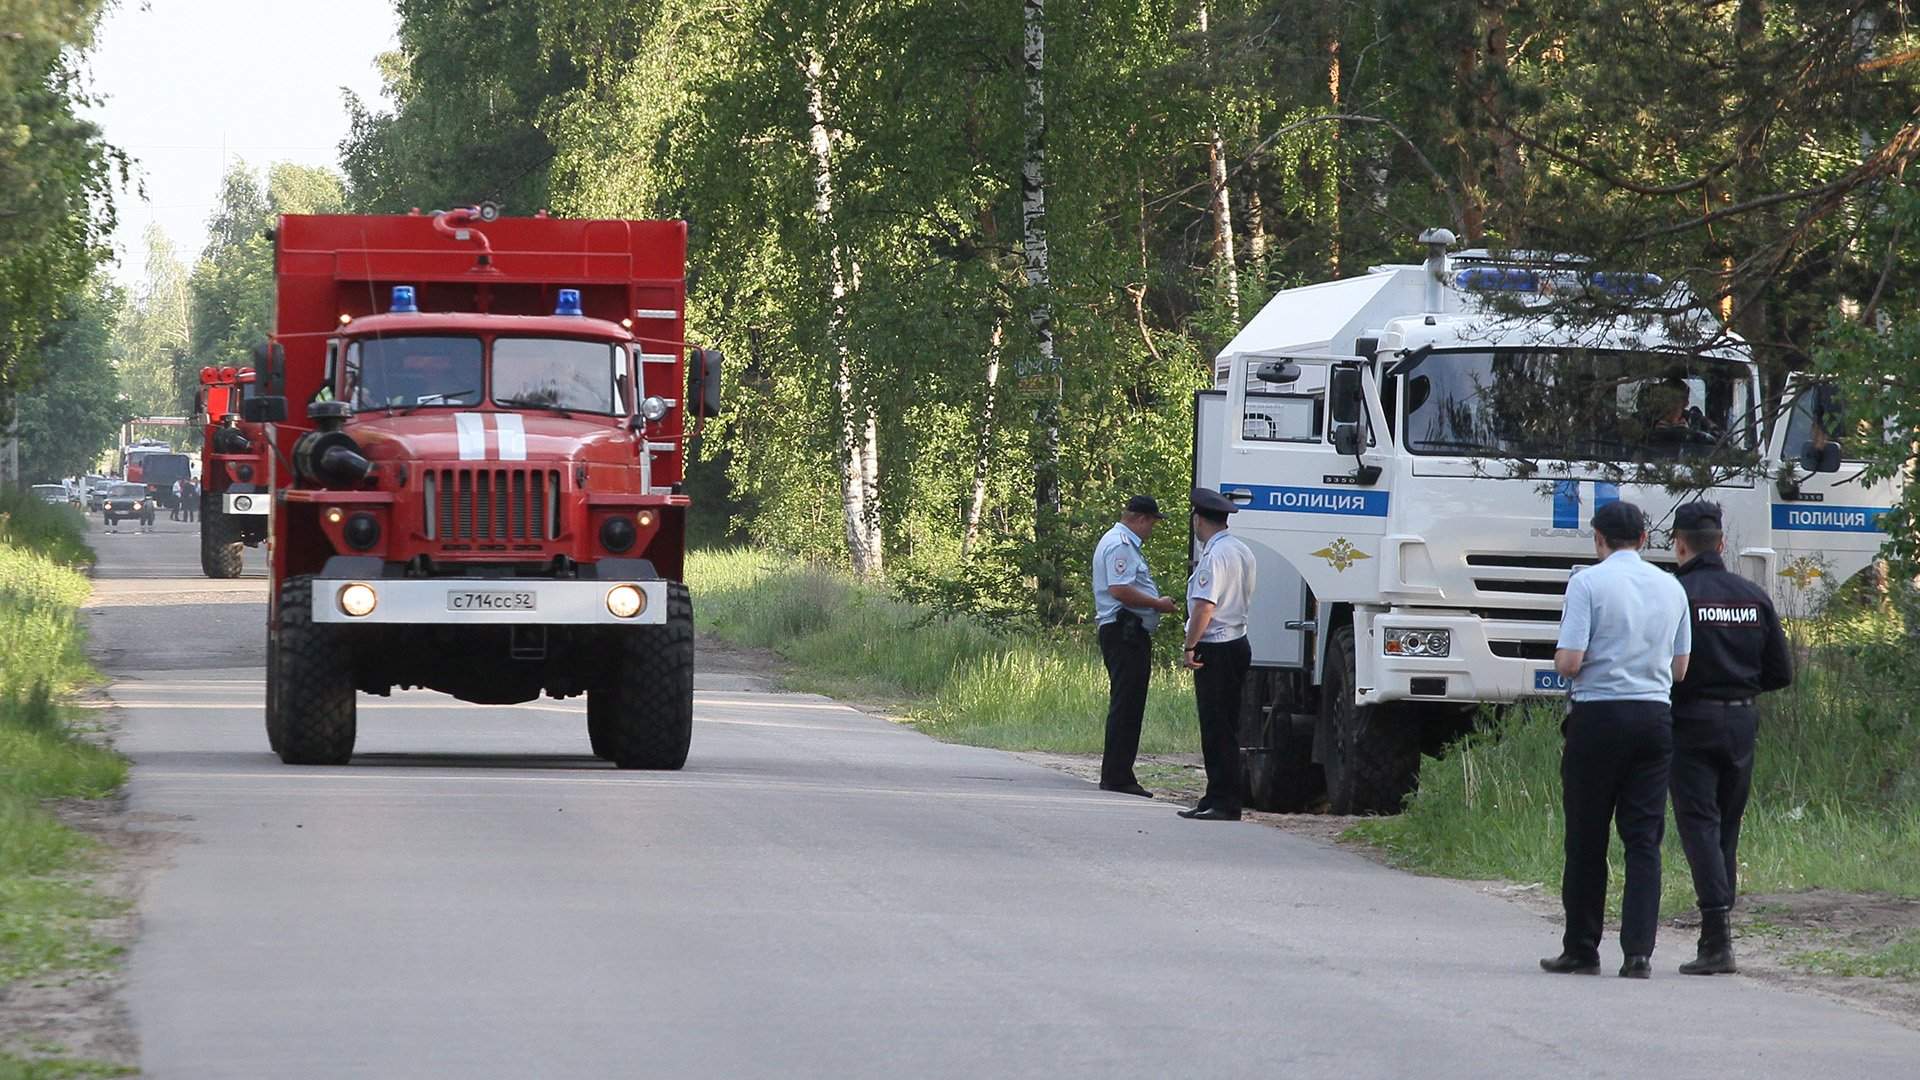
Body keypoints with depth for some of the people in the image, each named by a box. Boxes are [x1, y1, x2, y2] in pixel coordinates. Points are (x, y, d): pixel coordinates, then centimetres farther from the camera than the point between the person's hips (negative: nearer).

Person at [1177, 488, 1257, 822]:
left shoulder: (1214, 556, -15)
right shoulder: (1243, 552, 14)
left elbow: (1204, 607, -21)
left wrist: (1190, 647, -14)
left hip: (1215, 648, -10)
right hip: (1238, 642, 10)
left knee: (1216, 729, -7)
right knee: (1225, 728, 12)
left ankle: (1224, 803, -8)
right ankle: (1217, 799, 15)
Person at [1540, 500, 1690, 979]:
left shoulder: (1588, 583, -8)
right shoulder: (1671, 588, 9)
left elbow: (1568, 663, -13)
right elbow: (1680, 668, 15)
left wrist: (1562, 659, 9)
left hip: (1598, 715, -4)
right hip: (1655, 715, 4)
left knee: (1587, 838, 5)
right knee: (1644, 838, 2)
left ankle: (1581, 949, 10)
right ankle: (1638, 952, -5)